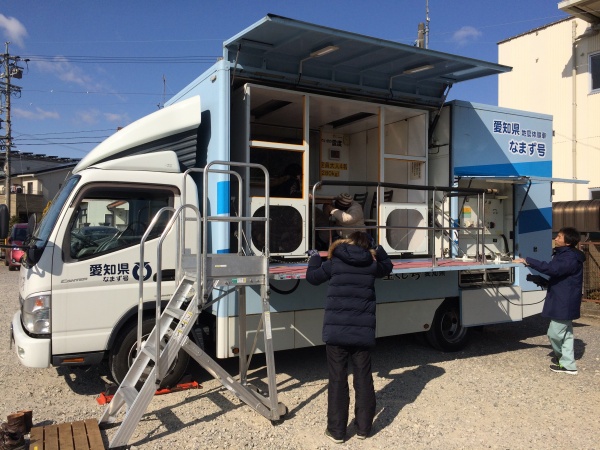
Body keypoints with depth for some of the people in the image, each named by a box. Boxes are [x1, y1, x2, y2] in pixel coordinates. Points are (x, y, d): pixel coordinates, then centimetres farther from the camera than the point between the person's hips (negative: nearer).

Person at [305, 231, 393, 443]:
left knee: (338, 379, 6)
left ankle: (336, 430, 14)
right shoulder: (372, 264, 7)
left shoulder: (334, 262, 1)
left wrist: (315, 258, 31)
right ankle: (363, 427, 24)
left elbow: (312, 277, 14)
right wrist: (377, 248, 42)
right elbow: (387, 267, 29)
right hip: (362, 330, 2)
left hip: (336, 330, -2)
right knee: (363, 378, 13)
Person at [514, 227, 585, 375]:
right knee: (565, 333, 13)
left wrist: (528, 261, -33)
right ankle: (568, 364, 20)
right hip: (562, 300, 11)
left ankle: (566, 362, 20)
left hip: (564, 302, -11)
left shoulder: (571, 258, -21)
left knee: (555, 334, 0)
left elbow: (551, 268, -35)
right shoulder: (564, 255, 13)